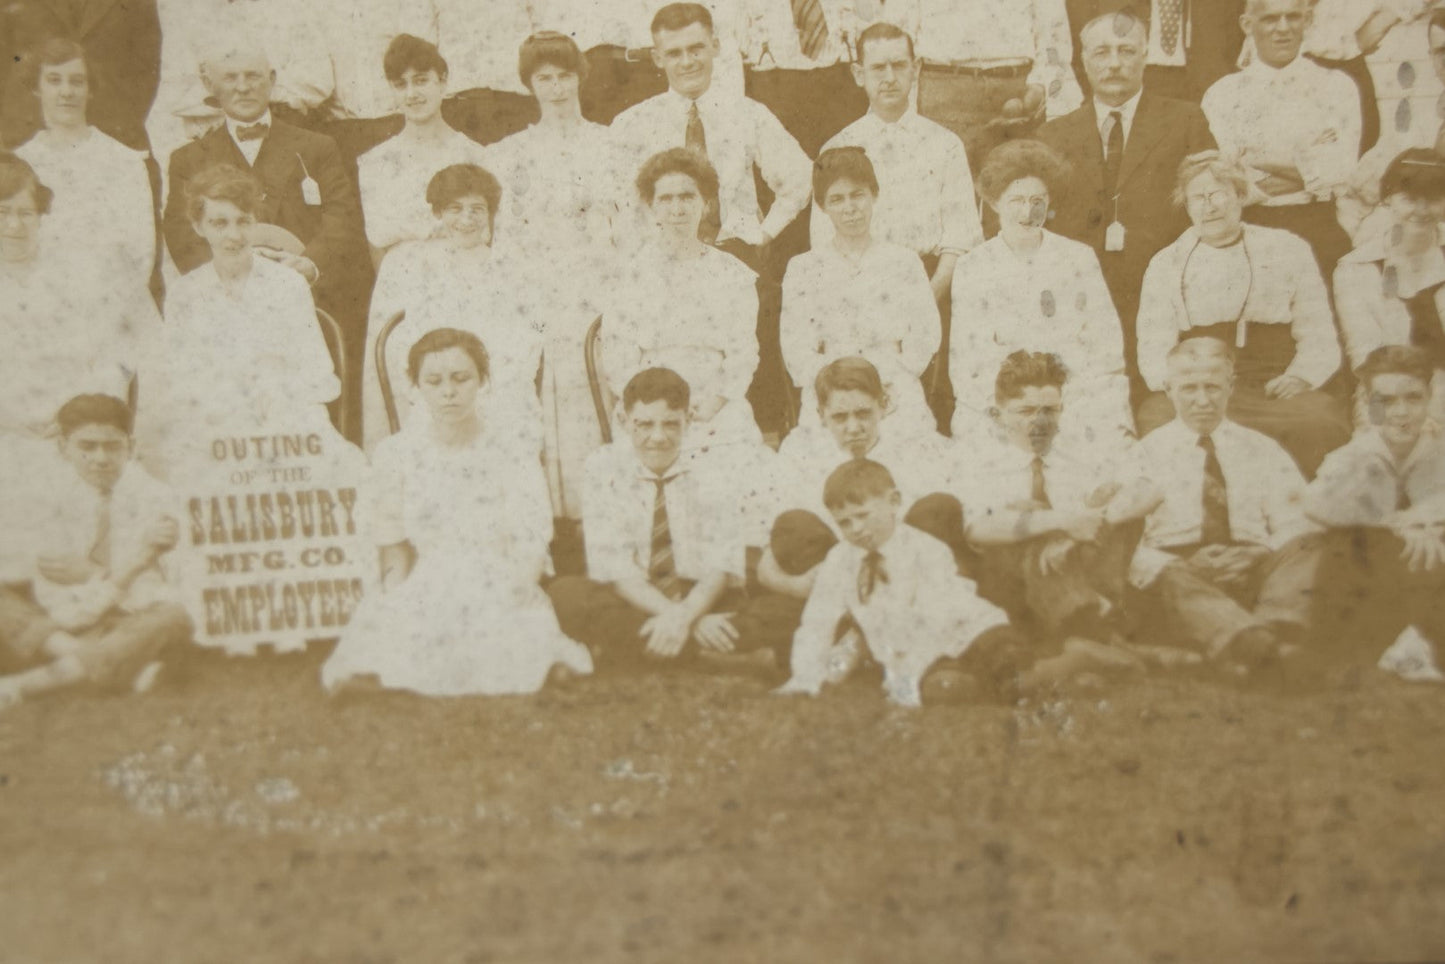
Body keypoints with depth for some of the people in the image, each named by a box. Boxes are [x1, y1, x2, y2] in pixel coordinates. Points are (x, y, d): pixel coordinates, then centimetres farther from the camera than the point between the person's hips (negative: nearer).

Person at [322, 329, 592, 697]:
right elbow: (394, 555, 7)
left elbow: (531, 554, -5)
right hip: (424, 604, 2)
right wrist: (393, 624, -7)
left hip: (504, 604, -2)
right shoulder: (395, 454, 2)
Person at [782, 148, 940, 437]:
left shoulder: (903, 262, 13)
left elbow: (925, 337, 6)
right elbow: (797, 353, 3)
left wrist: (882, 378, -7)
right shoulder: (803, 269, 10)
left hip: (898, 406, 1)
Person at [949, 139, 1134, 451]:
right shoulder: (971, 268, 8)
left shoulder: (1080, 258, 10)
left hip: (1074, 411, 1)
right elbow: (962, 360, 10)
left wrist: (1116, 423, -1)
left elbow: (1106, 344, 7)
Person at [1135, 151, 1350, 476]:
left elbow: (1319, 337, 13)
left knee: (1322, 419, -32)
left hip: (1276, 392, 1)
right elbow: (1153, 352, 8)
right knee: (1158, 418, -34)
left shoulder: (1288, 250, 16)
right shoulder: (1166, 265, 16)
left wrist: (1299, 377, -8)